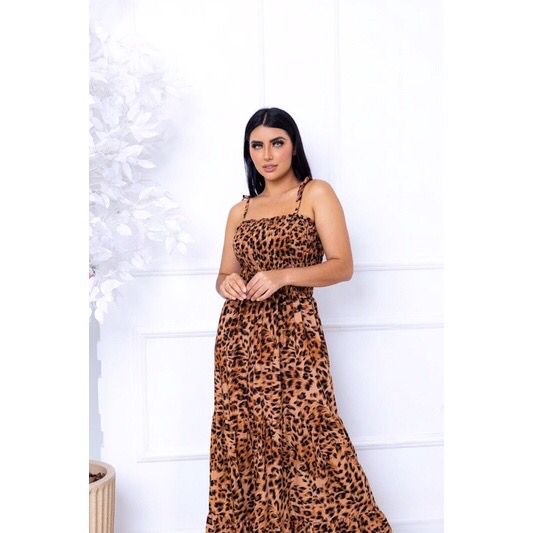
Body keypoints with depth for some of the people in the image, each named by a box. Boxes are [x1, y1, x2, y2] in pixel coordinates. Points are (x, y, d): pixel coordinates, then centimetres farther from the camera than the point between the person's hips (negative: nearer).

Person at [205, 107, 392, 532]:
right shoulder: (240, 211, 16)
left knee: (307, 438, -10)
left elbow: (343, 266, -5)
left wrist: (283, 276, -19)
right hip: (240, 336, 5)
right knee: (243, 441, 4)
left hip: (293, 332, -4)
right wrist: (227, 283, -6)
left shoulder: (317, 194, 3)